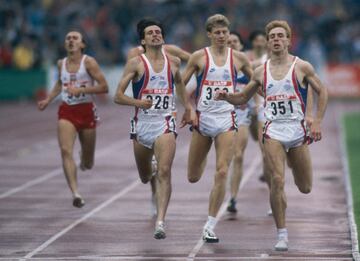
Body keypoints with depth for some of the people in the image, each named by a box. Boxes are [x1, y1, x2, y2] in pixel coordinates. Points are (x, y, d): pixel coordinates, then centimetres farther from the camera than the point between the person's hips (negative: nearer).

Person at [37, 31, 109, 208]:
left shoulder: (89, 62, -7)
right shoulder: (61, 64, 6)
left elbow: (104, 87, -11)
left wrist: (80, 90, -19)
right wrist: (48, 100, 16)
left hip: (86, 111, -2)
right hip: (66, 111, 2)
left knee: (87, 165, 10)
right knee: (65, 151, -23)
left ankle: (84, 159, 50)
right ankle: (75, 193, -28)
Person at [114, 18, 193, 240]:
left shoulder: (173, 62, 6)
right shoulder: (136, 63, -4)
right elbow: (118, 96, -6)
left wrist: (187, 107, 24)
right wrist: (138, 102, -24)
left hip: (165, 123, 0)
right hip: (142, 122, 0)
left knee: (164, 172, -19)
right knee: (145, 177, 16)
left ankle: (160, 221, -22)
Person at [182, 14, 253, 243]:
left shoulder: (238, 58, 4)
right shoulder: (199, 57, 0)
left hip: (226, 120, 0)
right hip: (203, 118, 0)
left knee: (222, 173, -14)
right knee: (193, 177, 8)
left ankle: (210, 226, -6)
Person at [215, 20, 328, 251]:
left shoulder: (301, 67, -1)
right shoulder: (261, 72, 8)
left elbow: (322, 92, 5)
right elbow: (243, 98, 19)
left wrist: (317, 122, -5)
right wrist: (226, 97, -2)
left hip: (297, 129, -1)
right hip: (273, 131, 1)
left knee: (305, 188, 8)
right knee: (277, 181, -17)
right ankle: (282, 235, -8)